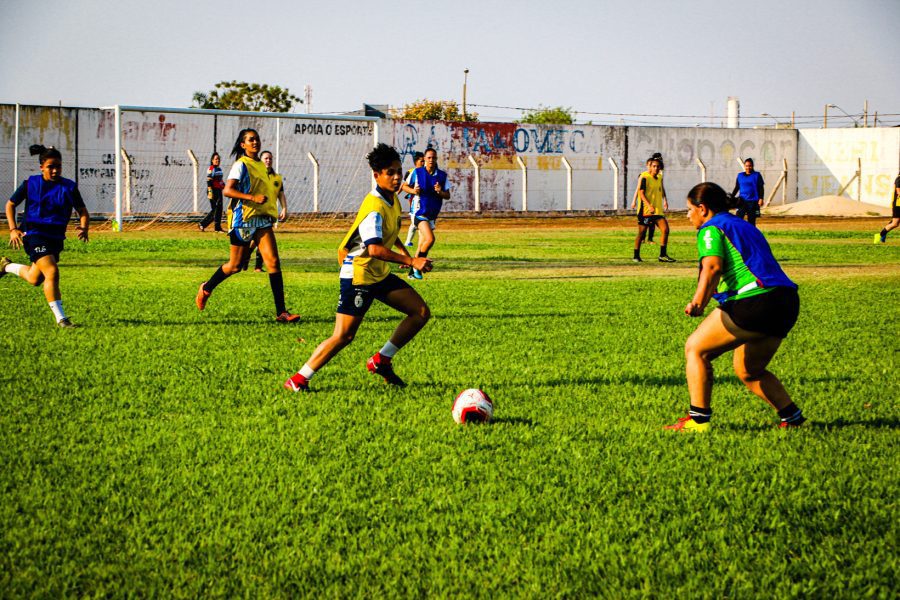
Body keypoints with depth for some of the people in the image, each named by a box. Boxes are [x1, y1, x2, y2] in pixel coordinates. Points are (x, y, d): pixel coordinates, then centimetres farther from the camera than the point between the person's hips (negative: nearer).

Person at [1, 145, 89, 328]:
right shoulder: (30, 184, -5)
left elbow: (82, 211, 0)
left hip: (56, 237, 4)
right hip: (34, 235, -4)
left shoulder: (69, 187, -2)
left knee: (34, 279, 16)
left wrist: (84, 228, -22)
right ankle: (60, 318, -17)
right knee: (52, 272, -23)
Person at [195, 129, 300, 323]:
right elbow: (228, 190, -18)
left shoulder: (261, 165, 15)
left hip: (262, 219, 6)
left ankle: (281, 312, -11)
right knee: (235, 265, 4)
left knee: (273, 261, -8)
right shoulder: (241, 165, -8)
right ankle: (206, 288, 32)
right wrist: (252, 198, -28)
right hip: (243, 219, -6)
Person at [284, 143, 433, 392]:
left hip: (380, 275, 9)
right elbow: (375, 249, -37)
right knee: (344, 336, -11)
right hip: (359, 276, -9)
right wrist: (411, 261, -38)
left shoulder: (392, 199, 6)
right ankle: (298, 380, -2)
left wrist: (405, 251, 24)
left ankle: (381, 360, 12)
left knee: (421, 312, 4)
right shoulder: (374, 208, -24)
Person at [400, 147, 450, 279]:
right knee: (430, 239, -23)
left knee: (422, 246, 7)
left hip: (433, 214, 4)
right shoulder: (417, 172, -2)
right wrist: (413, 191, -13)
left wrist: (440, 192, -14)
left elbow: (448, 195, 8)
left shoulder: (442, 175, 4)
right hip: (420, 212, -4)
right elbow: (404, 186, 8)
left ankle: (413, 271, 19)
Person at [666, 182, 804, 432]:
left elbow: (713, 267, -19)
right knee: (748, 371, 25)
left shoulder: (711, 229, 0)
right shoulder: (744, 225, 27)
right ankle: (791, 416, 20)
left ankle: (698, 419, -2)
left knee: (696, 349, 4)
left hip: (754, 303, -9)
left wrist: (698, 302, -30)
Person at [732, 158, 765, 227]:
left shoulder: (757, 175, 1)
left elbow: (761, 188, 0)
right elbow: (736, 188, 18)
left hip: (753, 201, -2)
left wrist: (761, 198, -11)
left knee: (751, 221, 3)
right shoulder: (740, 176, 10)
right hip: (742, 201, 2)